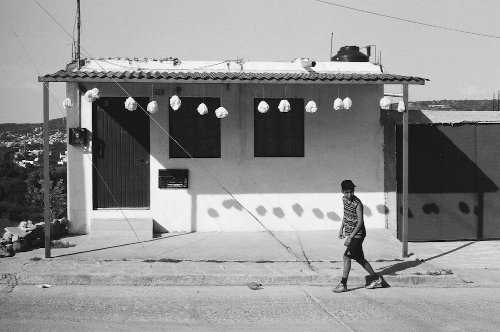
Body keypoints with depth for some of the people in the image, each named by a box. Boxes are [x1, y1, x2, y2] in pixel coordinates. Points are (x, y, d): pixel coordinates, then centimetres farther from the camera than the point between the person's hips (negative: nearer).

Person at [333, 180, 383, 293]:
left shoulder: (357, 204, -20)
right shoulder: (344, 199, 3)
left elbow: (360, 222, -20)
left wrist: (350, 237, -22)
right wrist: (341, 229, 18)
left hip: (357, 234, -8)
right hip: (349, 233, 8)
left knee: (347, 256, -12)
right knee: (359, 258, 12)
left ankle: (343, 284, -6)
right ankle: (376, 279, 24)